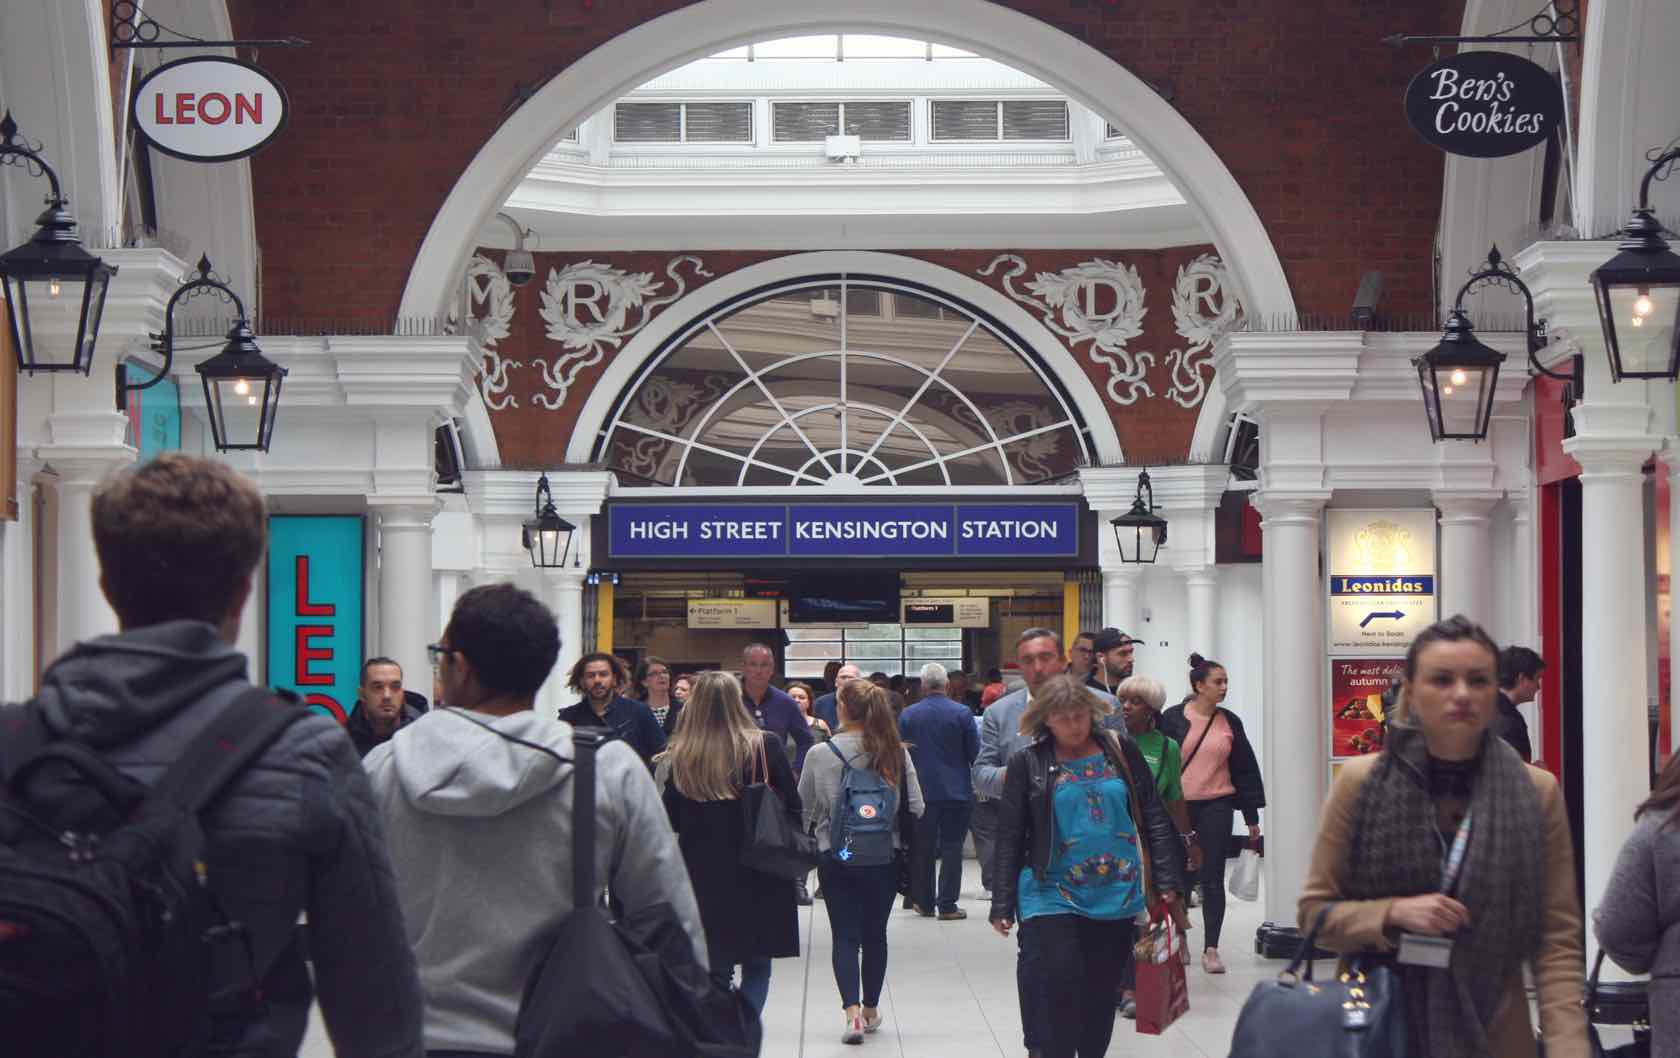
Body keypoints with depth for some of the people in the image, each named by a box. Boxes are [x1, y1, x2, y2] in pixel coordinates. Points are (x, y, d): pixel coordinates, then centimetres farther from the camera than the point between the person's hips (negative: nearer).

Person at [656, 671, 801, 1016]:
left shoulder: (681, 755, -7)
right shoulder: (765, 746, -9)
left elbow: (671, 820, -1)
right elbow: (793, 807, -6)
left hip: (702, 874, 1)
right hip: (758, 874, -1)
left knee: (716, 968, 11)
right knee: (757, 965, 11)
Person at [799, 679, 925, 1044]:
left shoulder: (820, 755, -9)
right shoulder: (896, 753, -6)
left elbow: (803, 809, 2)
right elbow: (916, 808, -2)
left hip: (836, 856, -2)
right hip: (885, 857, 2)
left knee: (845, 936, 1)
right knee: (875, 934, 15)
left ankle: (853, 1011, -15)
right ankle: (871, 1009, 27)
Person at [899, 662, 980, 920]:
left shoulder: (908, 715, -4)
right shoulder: (962, 713, -8)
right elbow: (975, 752, -4)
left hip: (921, 790, 2)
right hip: (956, 791, -2)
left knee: (922, 848, 12)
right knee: (952, 848, 2)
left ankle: (924, 902, 19)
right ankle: (947, 905, -1)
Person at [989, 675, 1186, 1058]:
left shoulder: (1120, 751, 5)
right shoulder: (1027, 763, 0)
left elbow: (1153, 819, 7)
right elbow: (1010, 838, 1)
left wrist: (1167, 881, 0)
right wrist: (1003, 904, -2)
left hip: (1117, 896, 2)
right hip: (1053, 897, -2)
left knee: (1102, 994, 8)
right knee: (1061, 991, -12)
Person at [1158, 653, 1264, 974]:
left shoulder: (1230, 722, 7)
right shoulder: (1173, 718, -2)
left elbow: (1245, 768, 10)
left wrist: (1251, 816, 9)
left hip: (1216, 807, 2)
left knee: (1212, 878, 0)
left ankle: (1211, 949, 3)